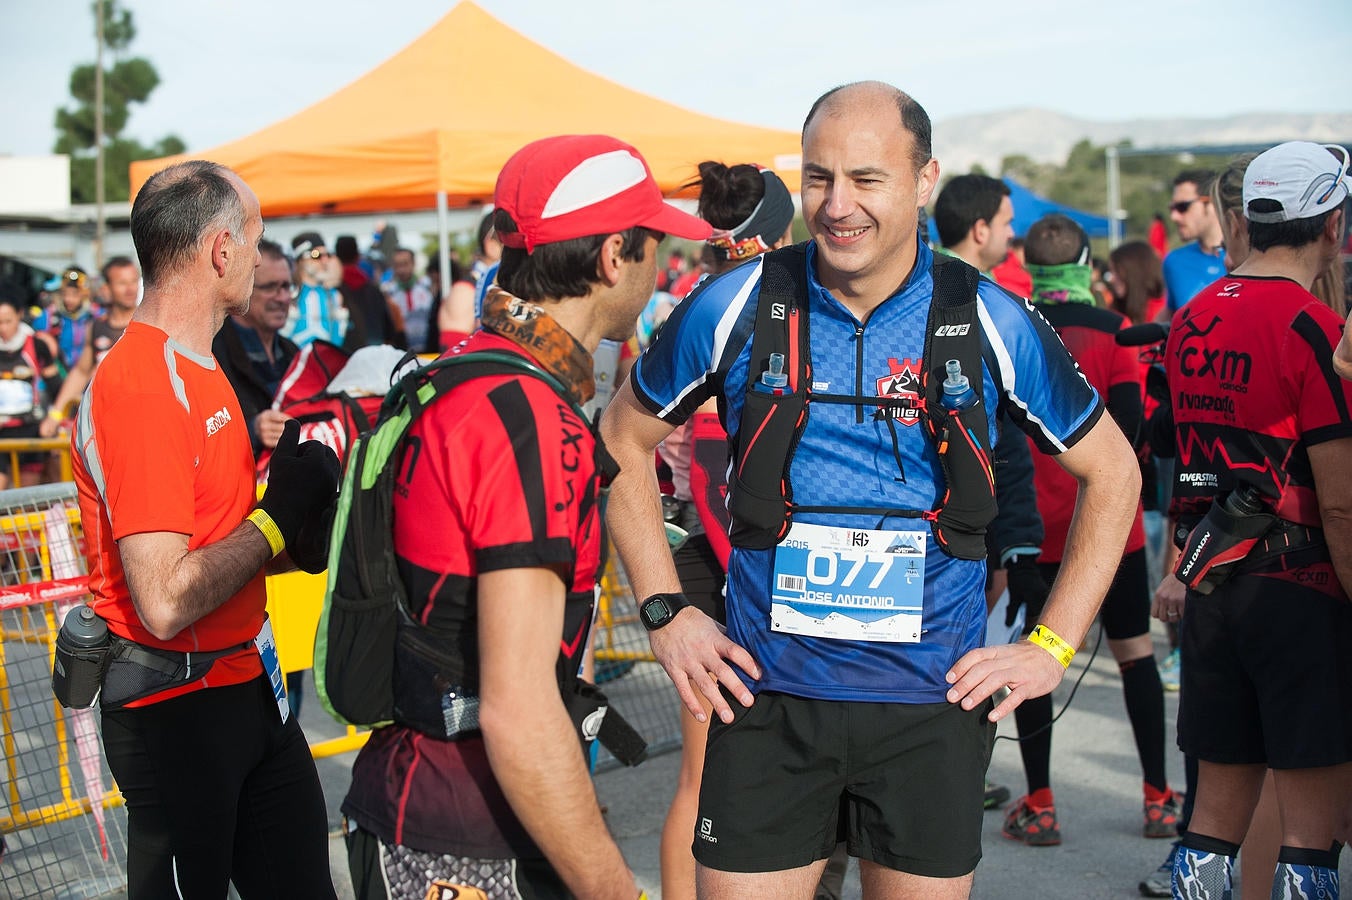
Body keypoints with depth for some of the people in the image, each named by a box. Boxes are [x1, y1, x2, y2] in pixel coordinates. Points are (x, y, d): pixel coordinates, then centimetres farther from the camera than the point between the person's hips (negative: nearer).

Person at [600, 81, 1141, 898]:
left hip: (932, 705, 0)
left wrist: (1053, 647, 2)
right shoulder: (736, 308, -3)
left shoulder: (991, 325, -3)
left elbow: (1112, 473, 8)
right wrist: (665, 611, 2)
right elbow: (625, 441, 10)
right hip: (767, 697, 0)